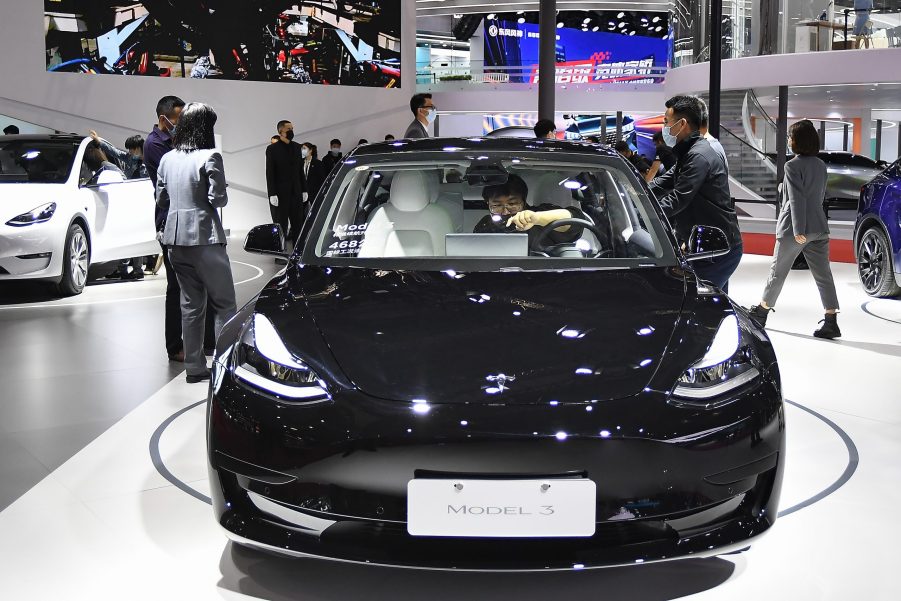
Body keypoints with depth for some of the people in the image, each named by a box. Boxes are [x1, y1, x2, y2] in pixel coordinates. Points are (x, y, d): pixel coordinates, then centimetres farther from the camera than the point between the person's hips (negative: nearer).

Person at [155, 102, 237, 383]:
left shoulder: (168, 159, 9)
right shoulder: (209, 157, -11)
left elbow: (161, 200, 14)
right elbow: (218, 199, -14)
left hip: (176, 239, 7)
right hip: (204, 238, -7)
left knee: (190, 304, 13)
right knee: (224, 305, 2)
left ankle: (194, 367, 15)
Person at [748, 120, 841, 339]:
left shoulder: (793, 165, -11)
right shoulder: (821, 165, 11)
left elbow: (797, 199, -18)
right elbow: (821, 195, 17)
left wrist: (798, 229, -21)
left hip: (794, 230, -6)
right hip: (819, 228, 6)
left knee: (778, 271, 9)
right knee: (823, 275, 2)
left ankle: (761, 313, 23)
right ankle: (831, 322, -3)